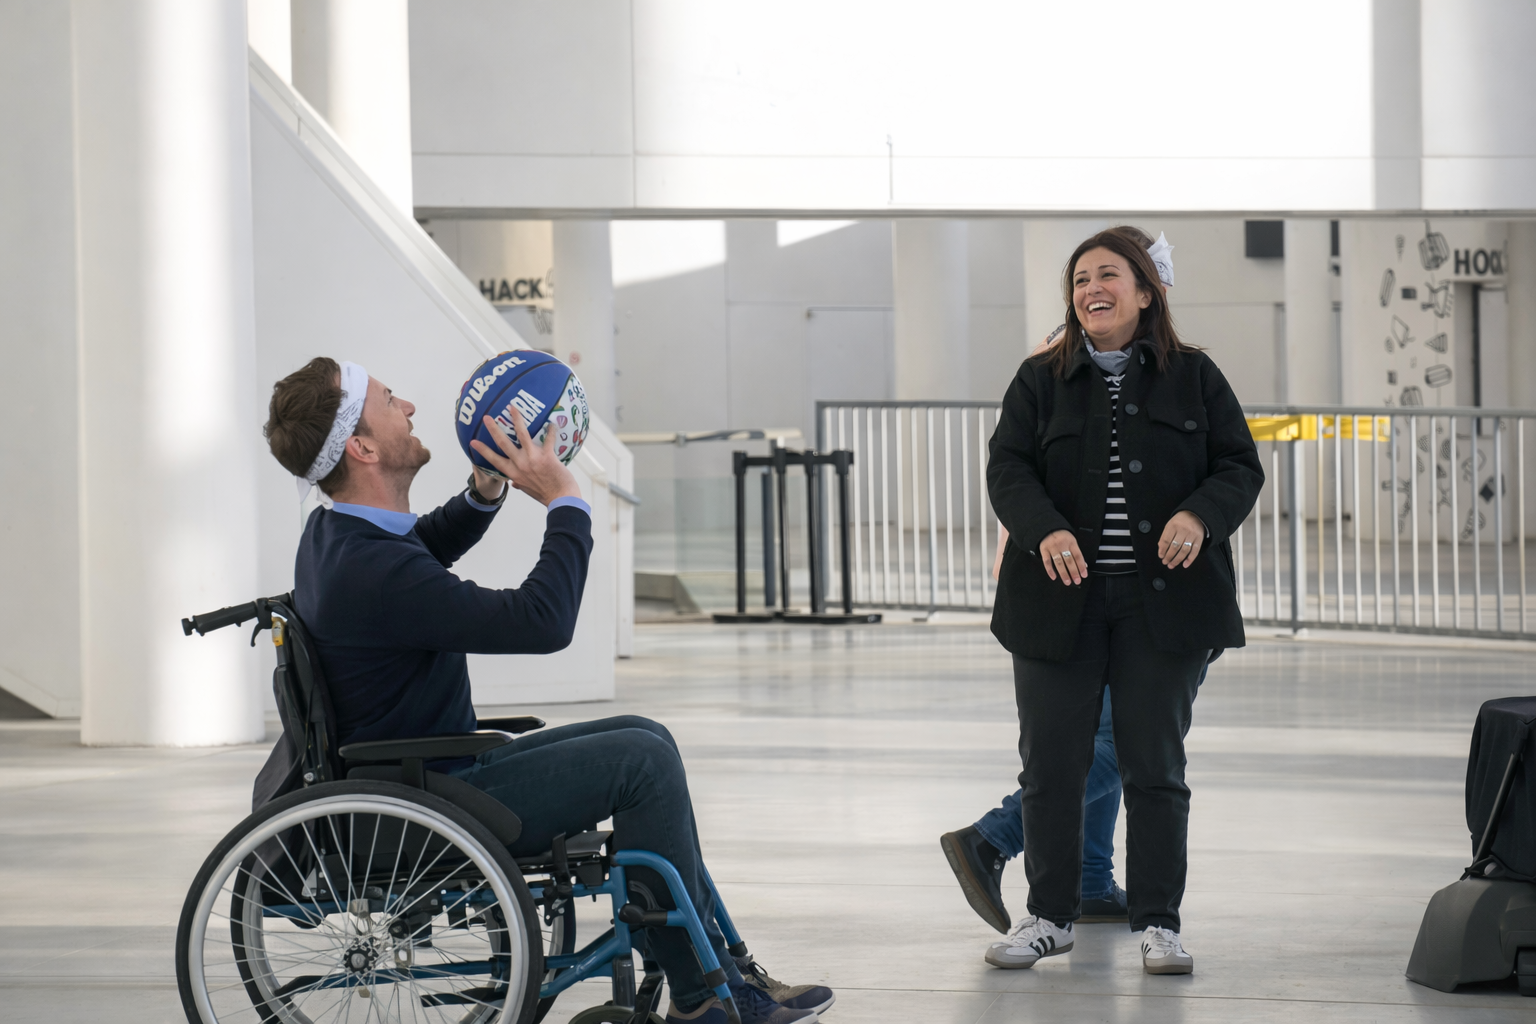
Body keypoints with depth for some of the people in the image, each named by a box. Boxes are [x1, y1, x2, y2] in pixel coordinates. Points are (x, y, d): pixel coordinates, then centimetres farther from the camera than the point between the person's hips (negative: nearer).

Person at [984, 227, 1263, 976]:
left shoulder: (1193, 377, 6)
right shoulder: (1041, 380, 6)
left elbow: (1240, 465, 3)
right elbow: (1007, 468, -2)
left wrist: (1201, 516, -18)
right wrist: (1045, 531, -22)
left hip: (1163, 602, -1)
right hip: (1060, 599, 1)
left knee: (1154, 766, 2)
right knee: (1049, 764, 3)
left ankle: (1158, 922, 10)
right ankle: (1049, 915, 17)